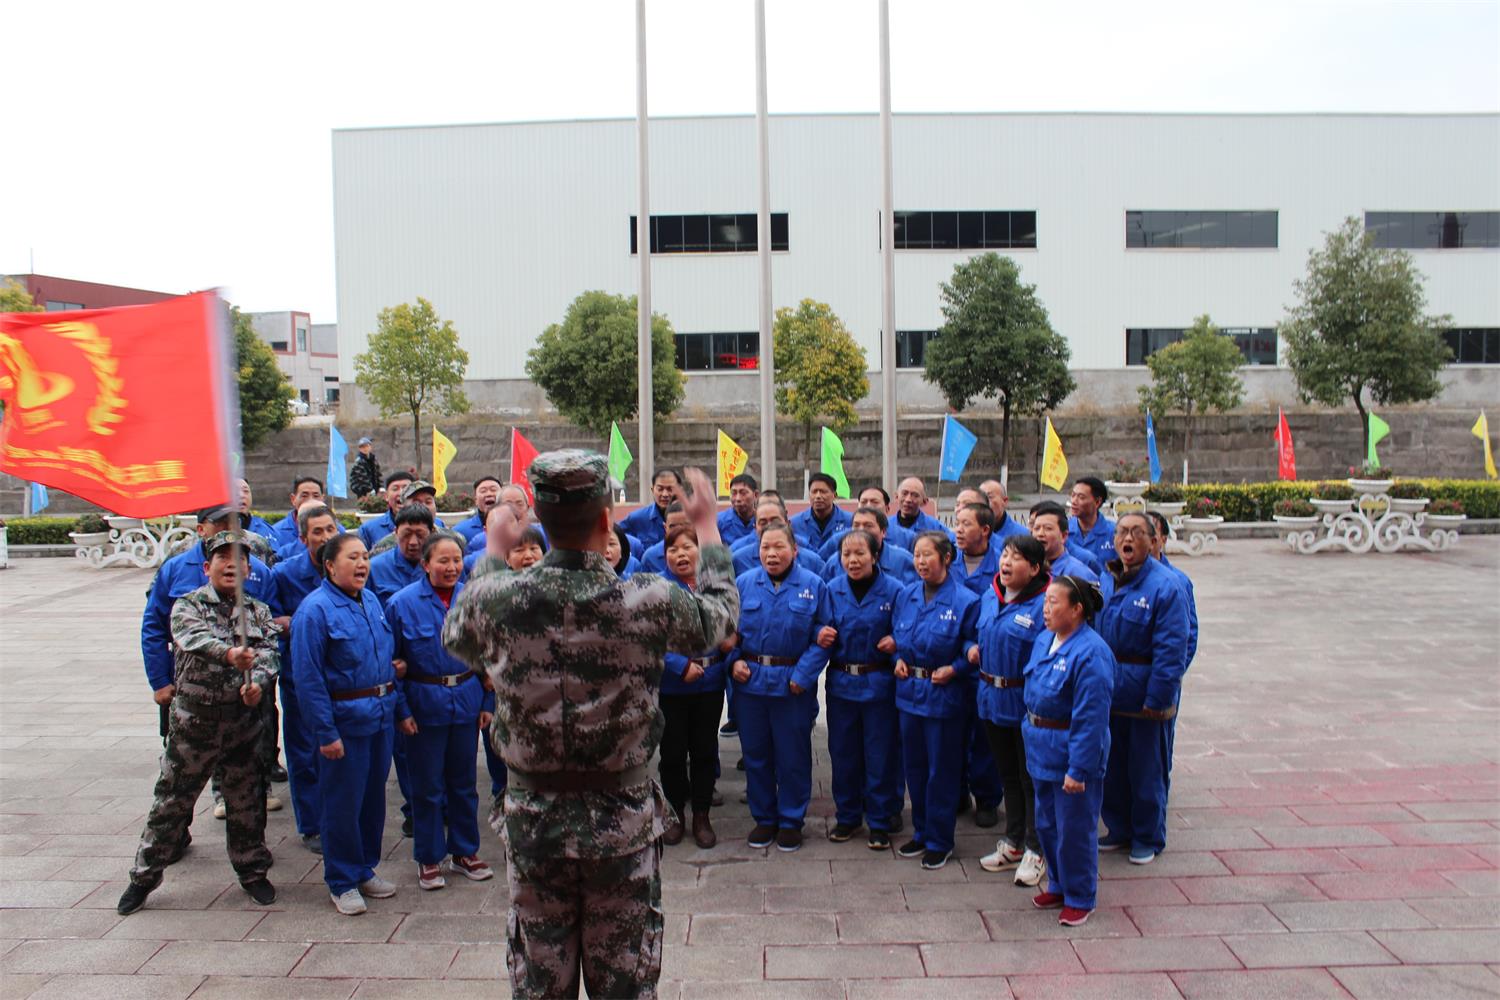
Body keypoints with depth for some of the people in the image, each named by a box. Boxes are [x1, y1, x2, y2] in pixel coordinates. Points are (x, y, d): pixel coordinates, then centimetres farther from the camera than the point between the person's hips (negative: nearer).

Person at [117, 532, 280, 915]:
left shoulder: (259, 612, 7)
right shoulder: (188, 606, -4)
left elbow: (269, 652, -5)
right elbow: (194, 638, -24)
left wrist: (257, 682, -26)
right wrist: (229, 653, -44)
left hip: (244, 721, 2)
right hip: (194, 721, -2)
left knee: (247, 801, 11)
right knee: (172, 800, 7)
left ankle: (252, 870, 27)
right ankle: (145, 874, 23)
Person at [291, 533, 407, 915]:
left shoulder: (372, 601, 9)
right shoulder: (315, 610, -14)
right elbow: (308, 678, -16)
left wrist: (401, 709, 14)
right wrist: (325, 732, -18)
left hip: (381, 715, 7)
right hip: (345, 720, -7)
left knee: (374, 795, 16)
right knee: (342, 803, 5)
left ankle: (365, 869, 31)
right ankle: (342, 882, 20)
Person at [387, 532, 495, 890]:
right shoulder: (402, 603, -7)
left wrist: (488, 702, 5)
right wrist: (400, 709, -9)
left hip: (466, 700, 3)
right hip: (425, 704, -3)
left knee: (463, 780, 13)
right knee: (427, 785, 7)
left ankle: (465, 851, 28)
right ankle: (428, 858, 22)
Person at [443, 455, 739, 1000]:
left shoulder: (496, 599, -13)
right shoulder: (649, 600, -19)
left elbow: (456, 637, 11)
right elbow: (721, 613, 3)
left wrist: (493, 553, 23)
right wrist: (707, 526, 16)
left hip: (532, 819, 2)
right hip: (623, 821, -1)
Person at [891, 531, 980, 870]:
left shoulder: (965, 600, -12)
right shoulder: (906, 595, 5)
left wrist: (954, 669, -18)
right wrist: (898, 658, 2)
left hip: (944, 695, -5)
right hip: (909, 690, 5)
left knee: (941, 769, 5)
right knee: (914, 766, 15)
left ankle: (939, 841, 19)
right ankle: (921, 832, 31)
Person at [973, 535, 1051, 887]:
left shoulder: (1045, 604, -18)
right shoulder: (989, 597, 5)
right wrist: (974, 648, 3)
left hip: (1027, 705, -7)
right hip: (992, 700, 7)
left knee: (1032, 778, 7)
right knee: (1008, 774, 20)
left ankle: (1035, 851, 22)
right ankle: (1013, 843, 34)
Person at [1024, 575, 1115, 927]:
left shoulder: (1091, 653, -23)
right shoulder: (1043, 641, 4)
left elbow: (1090, 719, -23)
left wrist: (1078, 769, -21)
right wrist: (1031, 730, 15)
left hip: (1072, 752, -8)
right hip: (1042, 750, 9)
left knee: (1074, 829, 6)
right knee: (1046, 823, 20)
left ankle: (1079, 898, 24)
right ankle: (1058, 885, 39)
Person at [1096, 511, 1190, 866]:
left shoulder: (1166, 586, -14)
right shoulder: (1103, 581, 3)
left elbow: (1171, 650, -16)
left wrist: (1157, 699, -18)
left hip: (1146, 697, -5)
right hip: (1107, 694, 5)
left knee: (1147, 771, 8)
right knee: (1111, 766, 16)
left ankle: (1148, 839, 26)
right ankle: (1119, 830, 34)